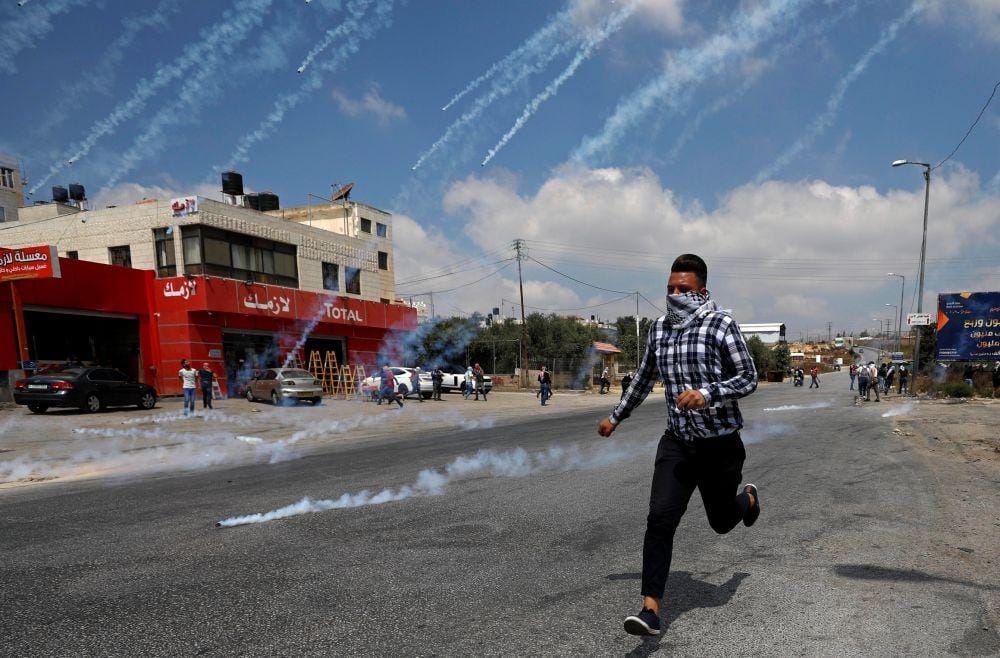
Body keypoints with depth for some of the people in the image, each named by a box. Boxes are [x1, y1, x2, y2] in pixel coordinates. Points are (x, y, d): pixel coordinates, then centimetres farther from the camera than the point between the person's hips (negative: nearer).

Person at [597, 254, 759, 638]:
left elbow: (749, 379, -10)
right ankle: (651, 609, -7)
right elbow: (644, 379, 18)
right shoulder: (658, 329, 4)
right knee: (660, 518, -12)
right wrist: (616, 417, 26)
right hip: (677, 442, 3)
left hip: (720, 444, -3)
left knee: (721, 521, 17)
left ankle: (748, 498, 54)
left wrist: (707, 394, -28)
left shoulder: (720, 324, -11)